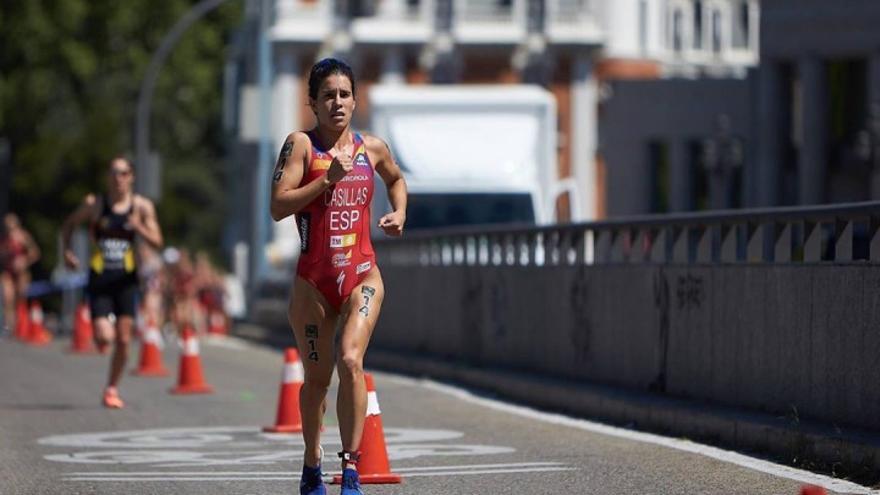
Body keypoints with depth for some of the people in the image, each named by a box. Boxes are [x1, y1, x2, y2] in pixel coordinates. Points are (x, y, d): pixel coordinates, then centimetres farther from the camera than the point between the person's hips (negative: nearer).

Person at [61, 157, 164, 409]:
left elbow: (157, 243, -3)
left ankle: (112, 389, 18)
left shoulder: (142, 206, -1)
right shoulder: (94, 204, -4)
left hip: (126, 278, 1)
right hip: (99, 278, -1)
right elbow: (69, 225, 10)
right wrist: (67, 251, -6)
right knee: (104, 338, -13)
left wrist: (140, 229, -22)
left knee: (123, 339, 0)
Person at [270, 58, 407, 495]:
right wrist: (328, 178, -19)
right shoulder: (301, 144, -3)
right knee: (316, 377, 8)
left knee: (350, 361, -19)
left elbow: (396, 179, 31)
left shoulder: (372, 148, 8)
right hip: (313, 280, -1)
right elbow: (278, 206, -14)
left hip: (362, 276, 1)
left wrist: (399, 213, 13)